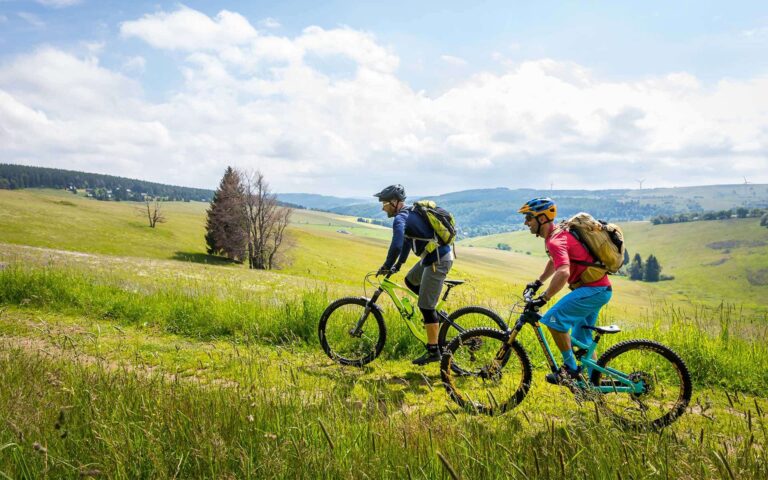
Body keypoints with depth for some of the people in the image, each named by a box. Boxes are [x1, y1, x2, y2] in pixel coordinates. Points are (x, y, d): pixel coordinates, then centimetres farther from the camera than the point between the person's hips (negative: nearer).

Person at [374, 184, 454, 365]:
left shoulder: (400, 218, -17)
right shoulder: (409, 213, 14)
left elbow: (396, 246, -30)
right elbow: (406, 240, 25)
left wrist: (386, 266, -15)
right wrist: (398, 264, 27)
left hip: (438, 260, -10)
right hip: (434, 257, 10)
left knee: (425, 306, -4)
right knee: (410, 281, 25)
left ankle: (433, 351, 5)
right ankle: (434, 315, 26)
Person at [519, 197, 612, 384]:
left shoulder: (556, 240, -22)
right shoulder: (556, 234, 11)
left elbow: (563, 273, -38)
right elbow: (554, 261, 31)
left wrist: (543, 298, -33)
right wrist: (538, 282, 29)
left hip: (593, 289, -11)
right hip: (600, 288, 11)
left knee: (554, 318, -20)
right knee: (581, 338, 18)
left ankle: (570, 368, -8)